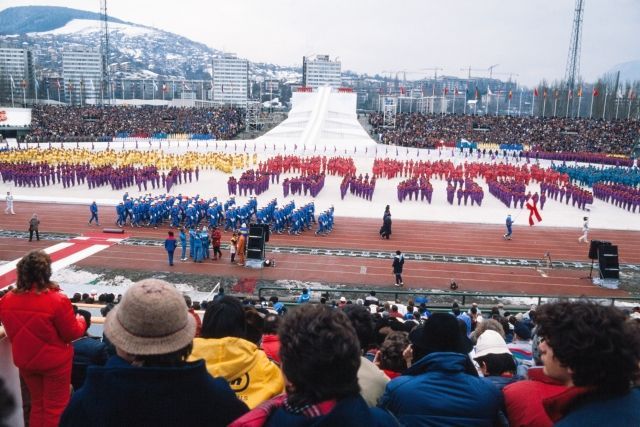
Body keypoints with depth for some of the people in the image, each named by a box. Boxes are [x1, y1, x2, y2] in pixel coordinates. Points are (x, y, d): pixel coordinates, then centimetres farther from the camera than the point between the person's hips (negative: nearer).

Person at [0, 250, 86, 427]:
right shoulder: (58, 300, -27)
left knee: (37, 403, 24)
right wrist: (81, 321, 3)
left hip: (24, 361, 5)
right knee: (56, 407, 14)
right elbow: (72, 333, -17)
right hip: (55, 361, -4)